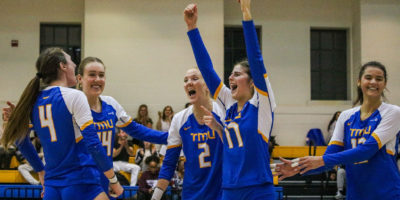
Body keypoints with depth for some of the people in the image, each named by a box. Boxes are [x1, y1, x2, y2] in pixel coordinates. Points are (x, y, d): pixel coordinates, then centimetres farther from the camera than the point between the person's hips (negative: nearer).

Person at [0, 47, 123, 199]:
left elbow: (20, 140, 21)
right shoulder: (74, 96, -9)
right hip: (80, 185, -6)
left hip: (51, 187, 6)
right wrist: (114, 181, -6)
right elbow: (93, 143, -14)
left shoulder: (34, 101, 10)